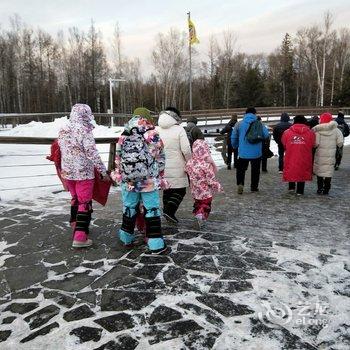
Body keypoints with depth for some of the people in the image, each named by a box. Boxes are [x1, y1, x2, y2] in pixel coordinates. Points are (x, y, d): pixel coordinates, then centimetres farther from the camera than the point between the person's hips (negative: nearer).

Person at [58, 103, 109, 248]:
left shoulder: (63, 130, 4)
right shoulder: (84, 131, -18)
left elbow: (60, 149, 13)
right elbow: (93, 154, -19)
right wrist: (103, 171, -12)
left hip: (67, 172, 7)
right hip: (83, 173, -7)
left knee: (75, 199, 23)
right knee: (85, 203, 1)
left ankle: (76, 226, 39)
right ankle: (80, 237, 2)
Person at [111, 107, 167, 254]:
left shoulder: (123, 137, 2)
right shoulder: (154, 136, -6)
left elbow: (118, 159, 8)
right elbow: (160, 159, 0)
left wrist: (120, 175, 21)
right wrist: (159, 177, 12)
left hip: (128, 180, 3)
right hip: (149, 180, -3)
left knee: (129, 208, 18)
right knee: (152, 210, 6)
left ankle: (127, 238, 32)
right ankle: (156, 244, 9)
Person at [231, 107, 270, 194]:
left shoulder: (239, 124, -1)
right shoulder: (259, 124, -4)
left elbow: (233, 137, 3)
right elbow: (266, 135, -6)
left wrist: (235, 146, 20)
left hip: (243, 152, 1)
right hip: (256, 153, 0)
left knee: (241, 169, 12)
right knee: (255, 170, 13)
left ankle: (240, 184, -6)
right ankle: (254, 187, 19)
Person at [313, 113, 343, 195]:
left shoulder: (318, 130, -9)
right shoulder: (336, 130, -4)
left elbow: (316, 143, -14)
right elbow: (340, 143, -4)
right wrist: (334, 145, 14)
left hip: (320, 155, -1)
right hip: (331, 155, 1)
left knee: (319, 172, 12)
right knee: (328, 172, 9)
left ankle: (320, 189, 17)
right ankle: (326, 189, 12)